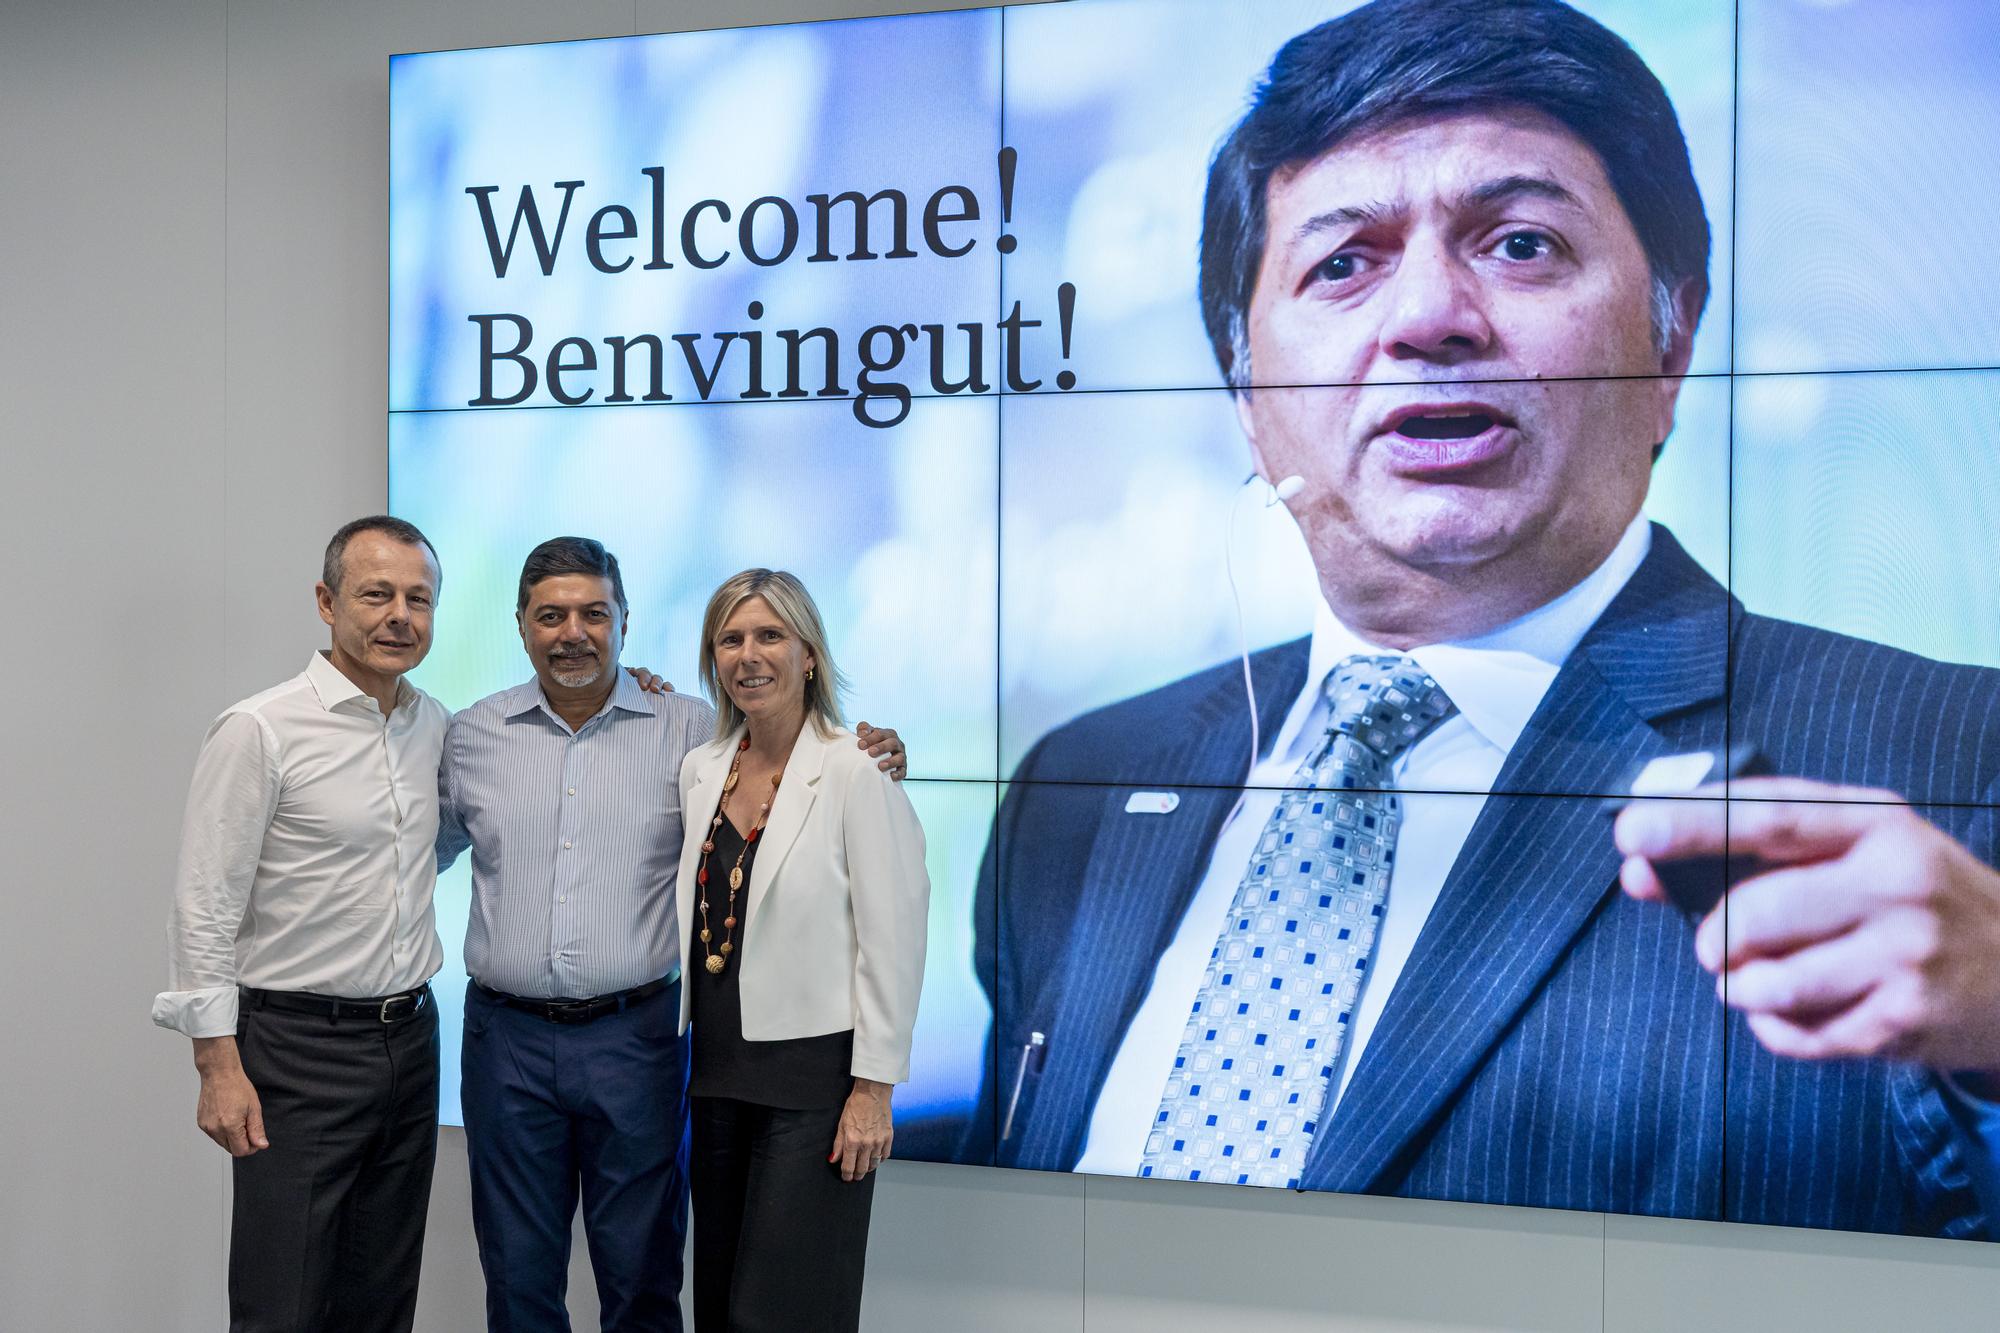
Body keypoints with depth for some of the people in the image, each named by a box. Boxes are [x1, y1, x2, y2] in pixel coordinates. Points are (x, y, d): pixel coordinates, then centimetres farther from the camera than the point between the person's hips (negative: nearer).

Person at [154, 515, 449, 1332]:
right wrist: (220, 1067, -15)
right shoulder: (259, 732, -11)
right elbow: (205, 910, -11)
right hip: (298, 1046, -6)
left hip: (410, 1039, 6)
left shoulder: (433, 725, 8)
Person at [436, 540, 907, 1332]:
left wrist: (866, 770, -12)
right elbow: (426, 848, 21)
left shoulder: (690, 731, 0)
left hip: (634, 1036, -2)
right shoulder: (474, 736, 7)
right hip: (506, 1036, 2)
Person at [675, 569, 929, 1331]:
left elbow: (892, 935, -13)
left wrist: (874, 1089, -14)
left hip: (814, 1075, -6)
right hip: (719, 1068, 7)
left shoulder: (856, 772, -12)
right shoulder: (700, 770, 7)